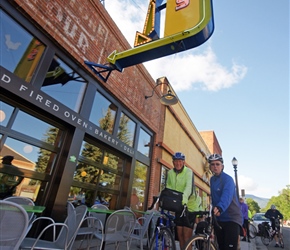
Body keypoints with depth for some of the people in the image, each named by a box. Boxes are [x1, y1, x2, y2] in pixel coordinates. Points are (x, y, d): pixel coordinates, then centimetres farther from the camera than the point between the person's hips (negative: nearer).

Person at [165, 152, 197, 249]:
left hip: (188, 206, -4)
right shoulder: (170, 173, 1)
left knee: (187, 236, -1)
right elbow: (168, 188, -1)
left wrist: (184, 198, -46)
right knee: (180, 234, 13)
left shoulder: (188, 171, -13)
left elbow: (189, 187, -28)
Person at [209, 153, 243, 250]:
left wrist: (219, 208, -51)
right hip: (219, 219, 7)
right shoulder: (212, 179, 6)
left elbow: (227, 196, -35)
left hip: (232, 218, -7)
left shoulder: (228, 179, -17)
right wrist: (213, 209, 0)